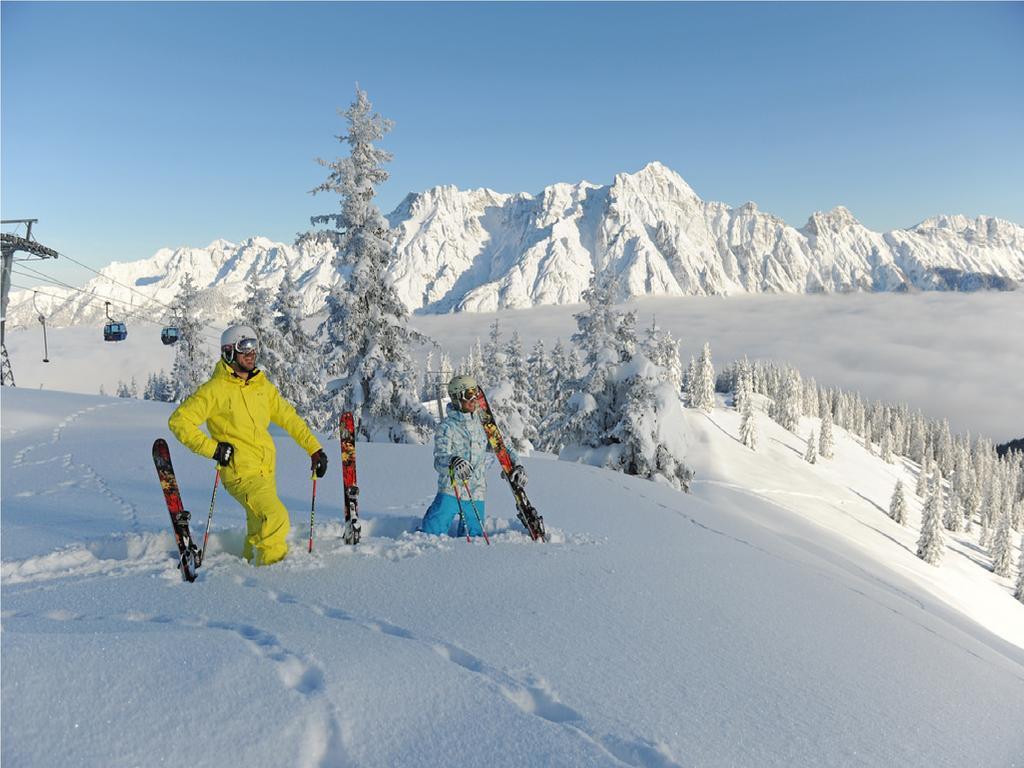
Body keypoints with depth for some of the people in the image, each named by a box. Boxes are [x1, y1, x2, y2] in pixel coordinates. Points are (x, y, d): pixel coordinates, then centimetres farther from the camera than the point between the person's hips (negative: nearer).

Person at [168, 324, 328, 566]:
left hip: (266, 471, 7)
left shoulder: (263, 386, 11)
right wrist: (212, 448, -15)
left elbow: (288, 417, 16)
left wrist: (314, 448, 10)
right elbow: (179, 420, -8)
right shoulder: (216, 389, -8)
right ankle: (273, 565, -2)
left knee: (259, 530, 17)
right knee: (276, 518, -20)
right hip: (241, 472, -7)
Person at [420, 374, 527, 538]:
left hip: (476, 493, 4)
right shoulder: (447, 427, -8)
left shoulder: (481, 423, 7)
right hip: (450, 492, -4)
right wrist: (452, 462, -40)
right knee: (432, 536, -7)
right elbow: (439, 461, -18)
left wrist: (516, 464, 8)